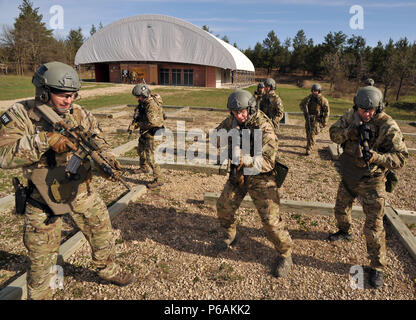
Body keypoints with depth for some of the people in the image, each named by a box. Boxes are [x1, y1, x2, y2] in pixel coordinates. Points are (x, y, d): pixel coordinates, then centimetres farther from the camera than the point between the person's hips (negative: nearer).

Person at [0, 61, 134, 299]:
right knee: (42, 255, 9)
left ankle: (109, 269, 45)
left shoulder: (80, 114, -6)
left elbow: (99, 143, -5)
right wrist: (45, 140, -35)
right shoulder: (20, 115, -14)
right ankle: (39, 295, 36)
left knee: (102, 230, 17)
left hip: (81, 190, 4)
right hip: (44, 198, -3)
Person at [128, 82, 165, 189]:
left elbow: (151, 122, -31)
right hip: (145, 132, 10)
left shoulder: (152, 104, -26)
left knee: (151, 157, -11)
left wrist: (139, 124, -15)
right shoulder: (143, 102, 4)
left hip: (152, 132, -10)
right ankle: (144, 168, 51)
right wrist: (132, 126, -9)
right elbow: (137, 116, 8)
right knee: (141, 150, 28)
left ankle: (159, 179, -3)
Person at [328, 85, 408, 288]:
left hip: (371, 182, -5)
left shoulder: (388, 126, -21)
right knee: (341, 210, 25)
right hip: (348, 178, 5)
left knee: (374, 227, -1)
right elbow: (334, 133, -10)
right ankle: (344, 232, 56)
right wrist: (351, 131, -29)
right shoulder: (351, 116, -6)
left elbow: (400, 157, -20)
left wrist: (376, 157, -38)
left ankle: (377, 267, 17)